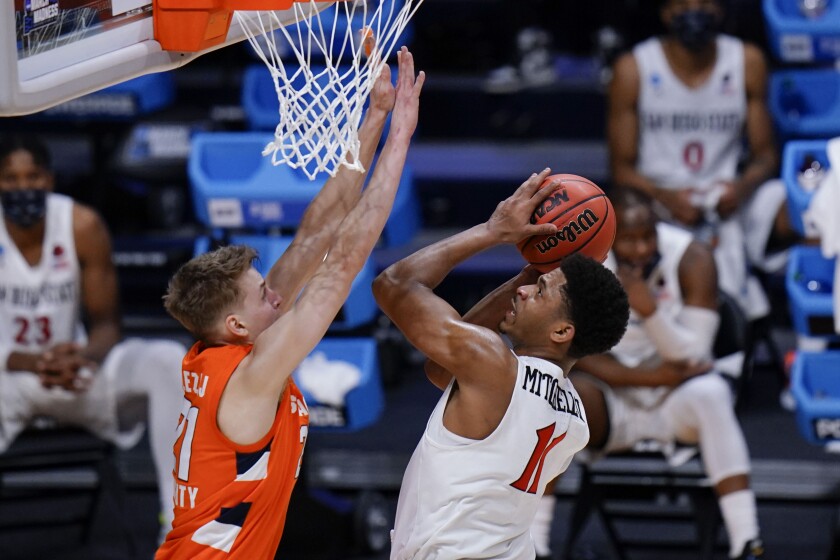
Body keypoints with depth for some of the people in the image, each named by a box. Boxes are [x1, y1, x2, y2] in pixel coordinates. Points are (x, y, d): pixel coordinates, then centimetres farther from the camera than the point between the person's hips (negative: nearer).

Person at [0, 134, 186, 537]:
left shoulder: (83, 226, -11)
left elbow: (106, 325, -4)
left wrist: (84, 357, -28)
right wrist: (33, 363, -32)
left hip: (75, 368, 2)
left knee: (169, 360, -24)